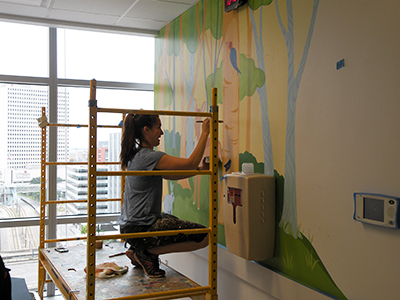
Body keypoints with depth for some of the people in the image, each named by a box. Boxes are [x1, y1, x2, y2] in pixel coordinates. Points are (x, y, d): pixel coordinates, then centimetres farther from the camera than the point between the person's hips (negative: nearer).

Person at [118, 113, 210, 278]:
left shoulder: (135, 155, 12)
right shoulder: (149, 156, -19)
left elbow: (172, 175, 14)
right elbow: (191, 163, -21)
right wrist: (204, 133, -12)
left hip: (129, 225, 10)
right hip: (139, 229, -10)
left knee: (175, 221, 34)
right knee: (204, 236, -11)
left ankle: (138, 250, 17)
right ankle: (146, 253, -3)